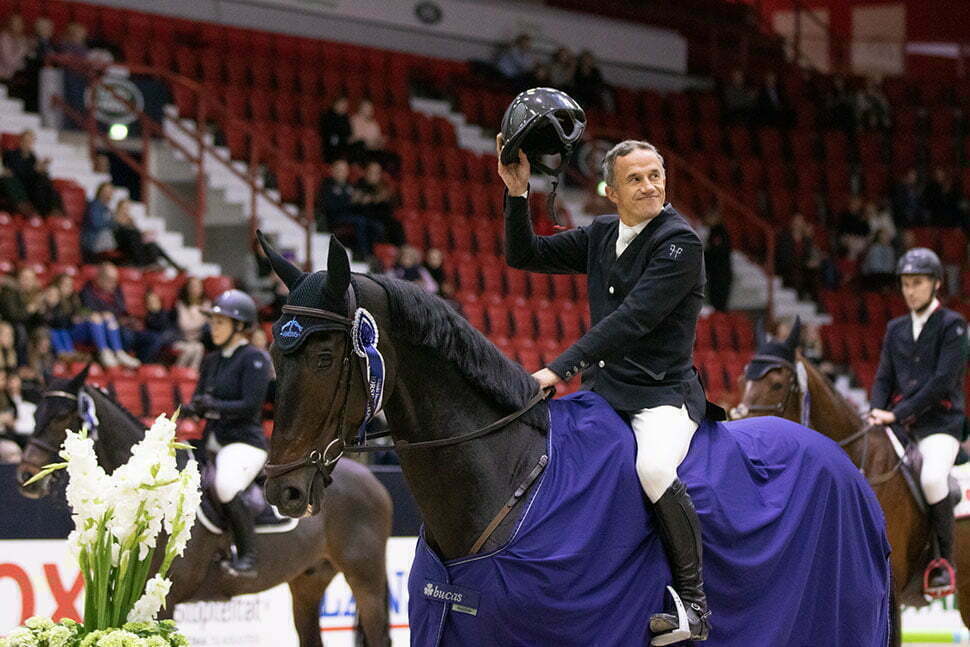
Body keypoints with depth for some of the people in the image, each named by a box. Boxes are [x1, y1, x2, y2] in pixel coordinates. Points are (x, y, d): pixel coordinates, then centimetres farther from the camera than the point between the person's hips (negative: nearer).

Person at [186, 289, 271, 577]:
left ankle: (247, 557, -25)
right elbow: (199, 400, 17)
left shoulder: (254, 358, -7)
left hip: (244, 441, -9)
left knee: (226, 486, -33)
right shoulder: (212, 361, 16)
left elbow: (251, 405, -15)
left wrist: (215, 406, -21)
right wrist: (199, 406, -6)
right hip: (213, 442, 9)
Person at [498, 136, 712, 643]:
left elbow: (632, 319, -21)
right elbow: (525, 255, 15)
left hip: (663, 394, -8)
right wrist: (517, 195, -1)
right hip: (603, 391, 8)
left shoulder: (679, 244, -11)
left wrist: (561, 369, -26)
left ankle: (693, 602, -25)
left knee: (652, 467, -36)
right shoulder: (601, 236, 12)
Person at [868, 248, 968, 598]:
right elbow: (884, 377, 14)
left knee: (932, 478, -33)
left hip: (940, 422, -6)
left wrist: (898, 413, -18)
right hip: (898, 425, 7)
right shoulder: (896, 329, 17)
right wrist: (877, 411, -7)